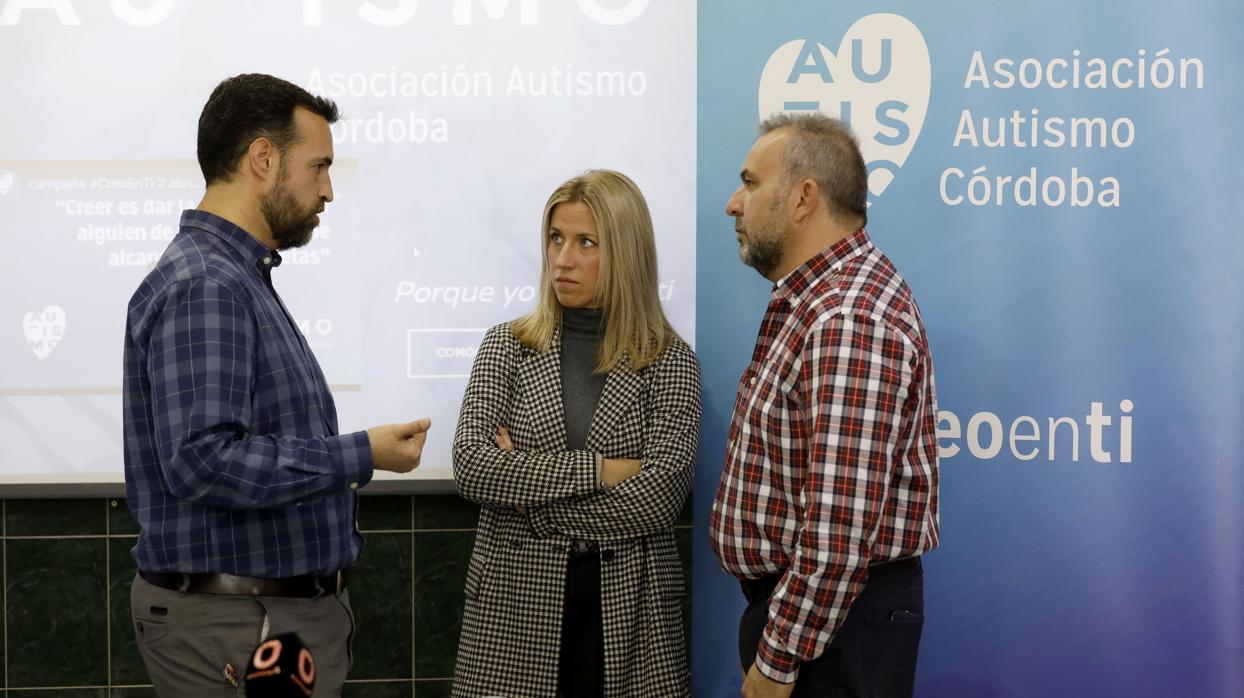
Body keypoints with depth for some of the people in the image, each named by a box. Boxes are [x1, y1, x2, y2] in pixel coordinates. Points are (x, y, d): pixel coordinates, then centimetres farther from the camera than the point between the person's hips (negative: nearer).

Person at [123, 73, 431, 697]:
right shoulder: (203, 287, -19)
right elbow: (202, 459, -28)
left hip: (284, 609, 10)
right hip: (235, 624, -10)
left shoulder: (240, 278, 14)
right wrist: (360, 455, -23)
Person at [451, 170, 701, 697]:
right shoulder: (507, 346, 3)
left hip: (628, 609, -1)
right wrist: (600, 470, -15)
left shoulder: (670, 361, -2)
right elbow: (471, 465, -11)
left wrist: (523, 484, -11)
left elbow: (657, 499, -14)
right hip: (518, 603, 1)